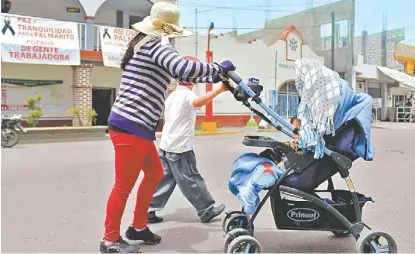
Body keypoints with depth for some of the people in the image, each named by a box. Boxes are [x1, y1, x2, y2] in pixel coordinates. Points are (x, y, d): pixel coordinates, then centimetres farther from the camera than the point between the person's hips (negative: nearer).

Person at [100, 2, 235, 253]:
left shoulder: (144, 46, 19)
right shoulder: (156, 44, -12)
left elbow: (177, 72, 24)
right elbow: (185, 68, -30)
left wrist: (212, 78, 23)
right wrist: (219, 68, -15)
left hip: (136, 126, 10)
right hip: (130, 127, -10)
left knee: (155, 174, 21)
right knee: (124, 185, 1)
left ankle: (138, 227, 34)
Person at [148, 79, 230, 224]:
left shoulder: (173, 95, 17)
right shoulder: (187, 94, -12)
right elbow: (197, 102, -37)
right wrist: (219, 90, -47)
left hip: (166, 145, 9)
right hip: (180, 148, -8)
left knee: (163, 180, 11)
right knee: (191, 180, 1)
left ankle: (148, 211, 11)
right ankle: (207, 211, 13)